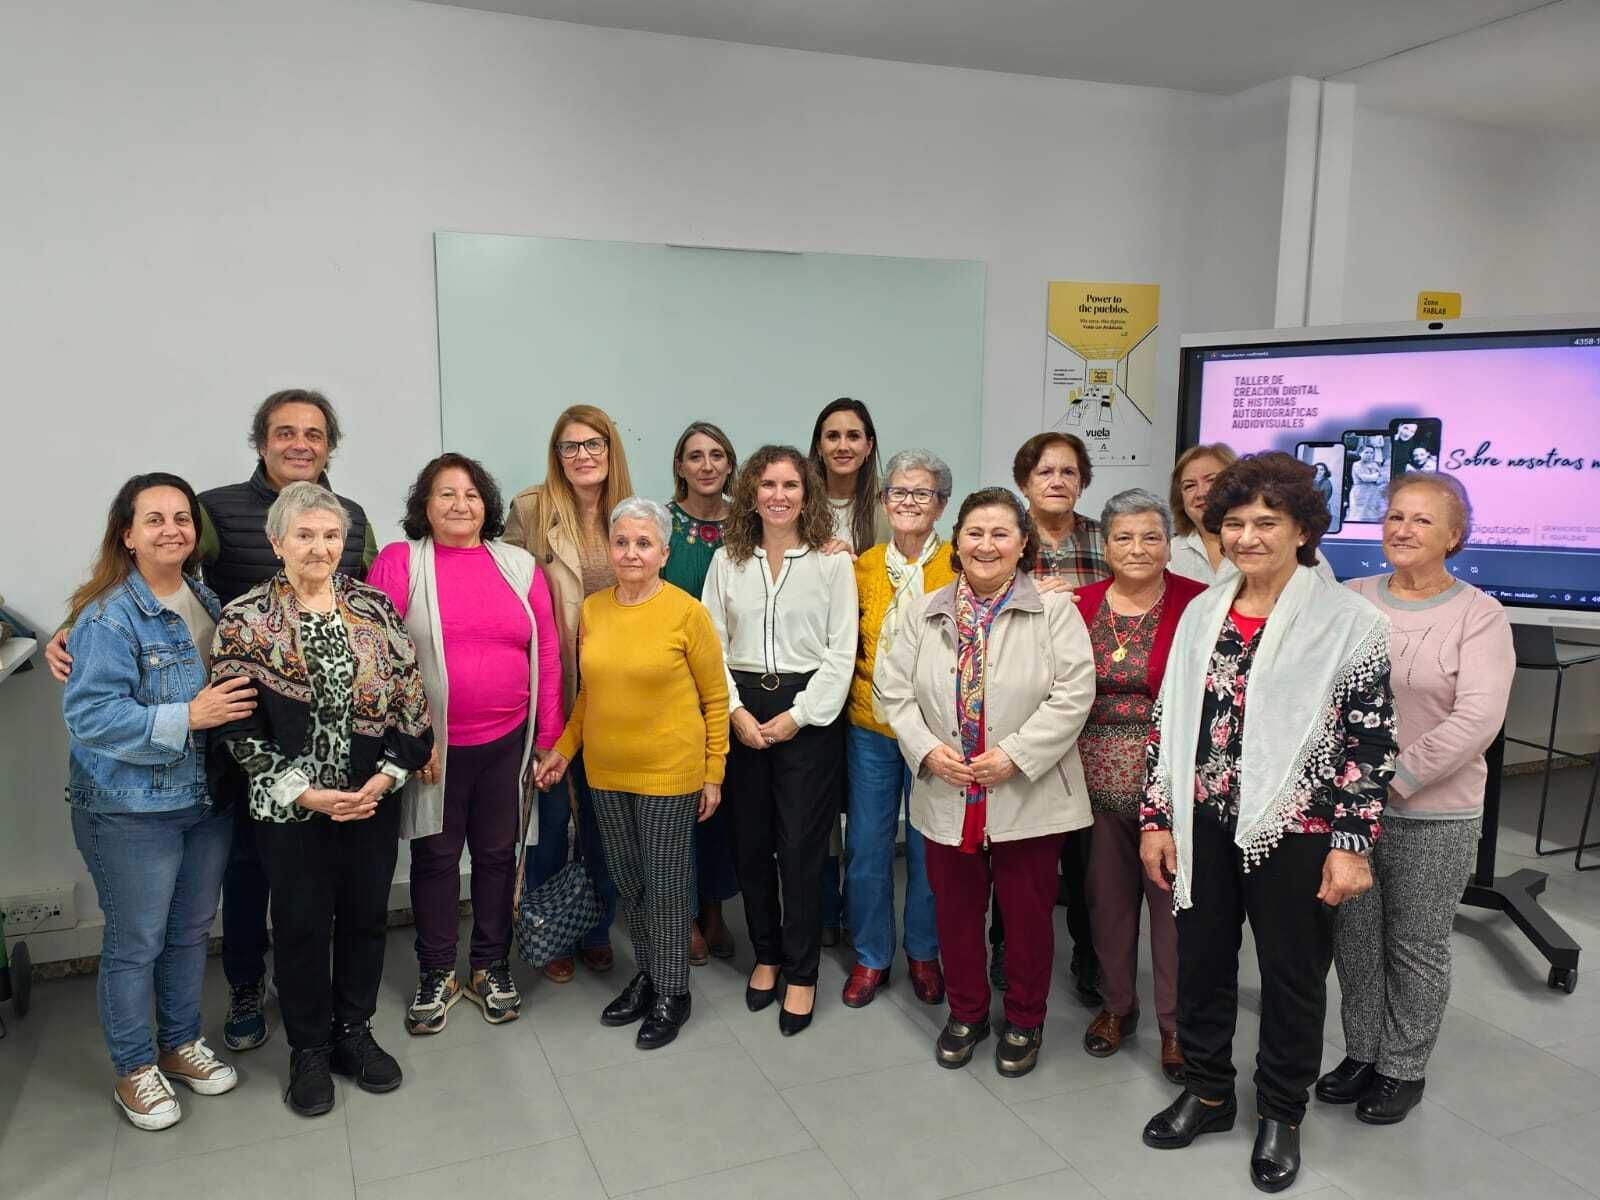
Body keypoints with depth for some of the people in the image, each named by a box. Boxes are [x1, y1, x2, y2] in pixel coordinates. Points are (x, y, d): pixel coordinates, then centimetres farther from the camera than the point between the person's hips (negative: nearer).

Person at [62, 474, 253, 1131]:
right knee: (135, 943, 9)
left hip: (206, 799, 7)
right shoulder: (107, 617, -18)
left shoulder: (207, 600, 5)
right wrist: (187, 718, -28)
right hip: (132, 811, -6)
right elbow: (89, 715, -24)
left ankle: (181, 1043, 38)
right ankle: (134, 1069, 28)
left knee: (192, 930, 19)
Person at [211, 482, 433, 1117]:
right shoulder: (244, 621, -6)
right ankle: (308, 1048, 28)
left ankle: (354, 1031, 33)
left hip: (373, 796, 2)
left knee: (366, 914, 12)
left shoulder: (374, 607, 0)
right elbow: (237, 724, -9)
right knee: (302, 923, 9)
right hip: (289, 805, -2)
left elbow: (410, 697, 1)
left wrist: (387, 775, -9)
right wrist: (305, 792, -14)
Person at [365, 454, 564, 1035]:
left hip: (508, 741, 2)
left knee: (498, 852, 13)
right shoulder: (398, 562, -3)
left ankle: (490, 966, 30)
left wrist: (549, 736, 3)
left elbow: (547, 653, 5)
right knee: (435, 855, 10)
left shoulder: (520, 566, 4)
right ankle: (437, 973, 27)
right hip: (433, 745, -2)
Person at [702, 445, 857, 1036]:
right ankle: (766, 955, 28)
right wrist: (735, 711, -7)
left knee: (800, 847, -1)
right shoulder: (727, 562, 6)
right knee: (750, 843, 10)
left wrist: (798, 716, -10)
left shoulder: (833, 562, -2)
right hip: (742, 713, 3)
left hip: (809, 713, -3)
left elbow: (841, 650, -5)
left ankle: (801, 973, 14)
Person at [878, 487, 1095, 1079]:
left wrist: (1015, 755, -18)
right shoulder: (926, 613, 5)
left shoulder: (1054, 609, -6)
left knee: (1027, 913, 10)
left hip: (1028, 795, -3)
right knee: (956, 909, 15)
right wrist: (928, 749, -11)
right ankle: (966, 1012, 36)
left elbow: (1072, 694, -13)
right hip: (947, 794, 3)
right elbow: (895, 688, 3)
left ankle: (1024, 1020, 32)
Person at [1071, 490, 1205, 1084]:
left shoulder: (1198, 604, -7)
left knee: (1173, 896, 6)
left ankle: (1176, 1025, 25)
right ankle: (1117, 1004, 35)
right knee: (1108, 894, 15)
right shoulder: (1080, 604, 4)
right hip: (1100, 780, 3)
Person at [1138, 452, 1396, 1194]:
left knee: (1292, 975, 12)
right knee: (1200, 962, 15)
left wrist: (1351, 844, -12)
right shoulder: (1202, 612, 5)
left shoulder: (1349, 621, -9)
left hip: (1294, 830, -4)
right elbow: (1168, 720, 7)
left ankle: (1281, 1114, 32)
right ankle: (1206, 1091, 36)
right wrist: (1156, 818, 5)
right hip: (1204, 824, 4)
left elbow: (1370, 742, -9)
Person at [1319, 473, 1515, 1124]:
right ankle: (1360, 1053, 32)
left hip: (1433, 815, -3)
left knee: (1417, 947, 11)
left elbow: (1477, 717, -16)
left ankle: (1402, 1070, 29)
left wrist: (1397, 778, -19)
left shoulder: (1479, 615, -7)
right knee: (1354, 937, 14)